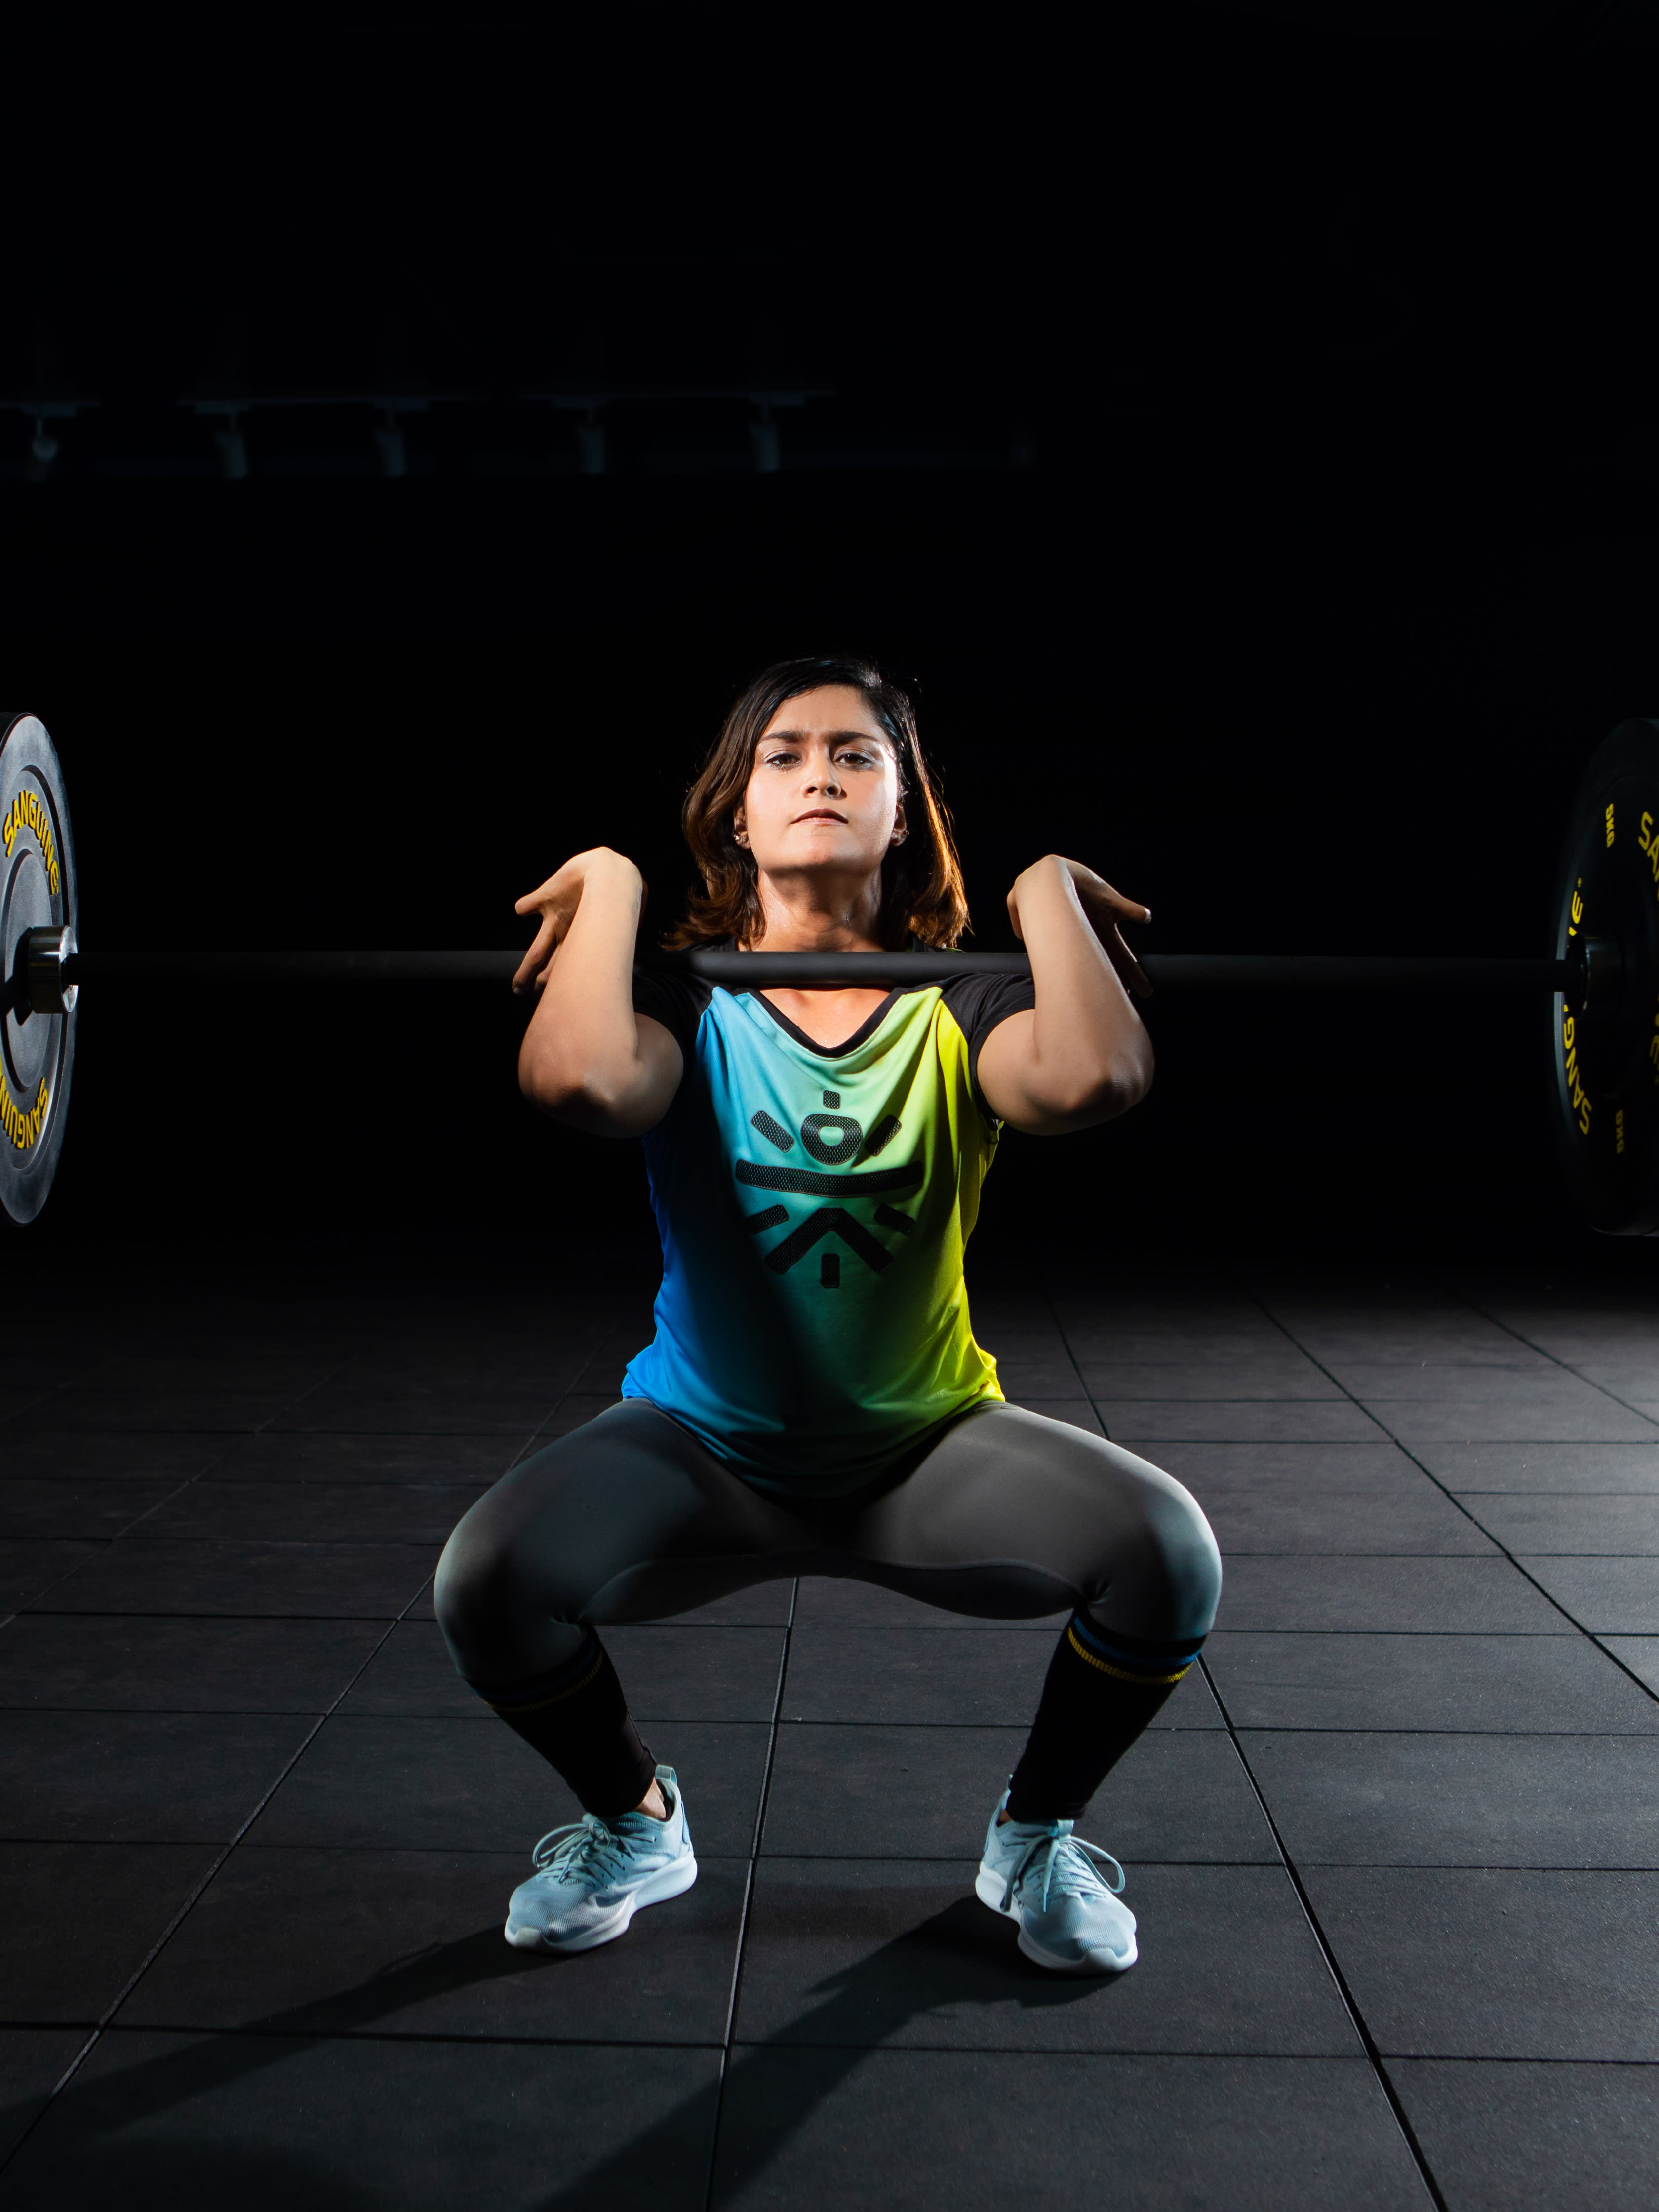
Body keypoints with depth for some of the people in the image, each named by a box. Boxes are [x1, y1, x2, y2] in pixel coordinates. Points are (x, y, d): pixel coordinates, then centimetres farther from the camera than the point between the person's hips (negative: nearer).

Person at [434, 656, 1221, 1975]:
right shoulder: (685, 1001, -10)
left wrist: (1047, 889, -19)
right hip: (708, 1454, 0)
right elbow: (581, 1084, -35)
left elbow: (1092, 1079, -34)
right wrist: (611, 885, -20)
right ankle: (633, 1826, 8)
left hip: (928, 1450, 0)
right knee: (488, 1580, -27)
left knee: (1166, 1555, -26)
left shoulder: (961, 1009, -10)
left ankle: (1036, 1836, 7)